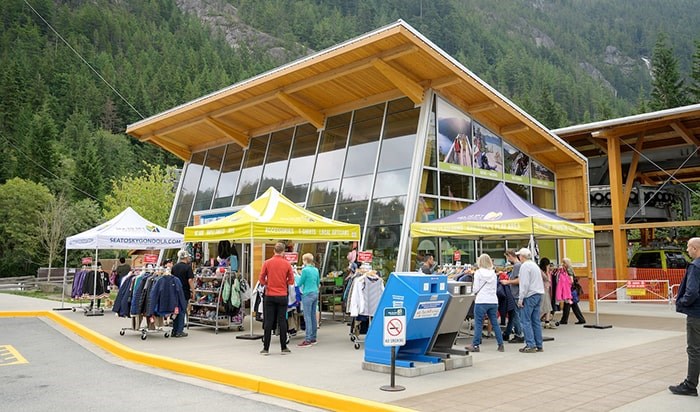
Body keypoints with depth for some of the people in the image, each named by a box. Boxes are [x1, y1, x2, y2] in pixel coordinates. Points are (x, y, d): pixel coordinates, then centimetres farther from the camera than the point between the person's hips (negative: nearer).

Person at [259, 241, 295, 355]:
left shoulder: (267, 263, -4)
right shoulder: (287, 264, -4)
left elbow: (261, 279, -1)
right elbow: (291, 281, 0)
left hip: (269, 296, 0)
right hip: (282, 296, 0)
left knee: (268, 322, 5)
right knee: (282, 321, 6)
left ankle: (266, 348, 8)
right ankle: (284, 348, 10)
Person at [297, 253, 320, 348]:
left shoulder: (305, 270, -12)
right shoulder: (316, 270, 9)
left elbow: (299, 284, -5)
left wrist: (297, 277, 11)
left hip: (307, 295, -7)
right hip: (315, 294, 8)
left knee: (307, 317, -5)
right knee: (313, 316, 12)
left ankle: (308, 340, -5)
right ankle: (313, 338, 18)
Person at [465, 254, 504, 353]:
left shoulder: (478, 272, -5)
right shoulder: (493, 273, 8)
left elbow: (475, 289, -5)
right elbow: (496, 288, 16)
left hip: (481, 301, -5)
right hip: (493, 301, 5)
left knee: (478, 323, 0)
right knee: (495, 323, 10)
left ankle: (475, 345, 1)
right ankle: (500, 344, 11)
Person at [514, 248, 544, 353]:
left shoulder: (525, 266, -10)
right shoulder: (535, 265, 19)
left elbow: (525, 284, -16)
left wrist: (520, 299, -12)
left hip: (530, 295, -9)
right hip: (539, 294, 9)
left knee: (526, 321, -5)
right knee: (536, 320, 10)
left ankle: (531, 345, -7)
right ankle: (539, 345, 12)